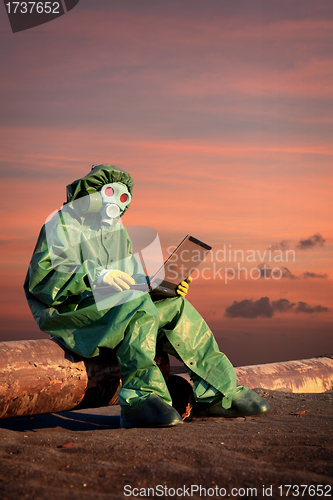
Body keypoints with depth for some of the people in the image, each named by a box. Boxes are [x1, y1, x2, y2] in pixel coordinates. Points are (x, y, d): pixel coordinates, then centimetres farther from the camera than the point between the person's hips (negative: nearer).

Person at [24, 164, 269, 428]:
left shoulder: (117, 231, 24)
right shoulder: (62, 224, 0)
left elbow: (132, 280, 21)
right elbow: (42, 277, -16)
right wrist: (97, 275, -30)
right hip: (68, 314, -8)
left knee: (176, 307, -8)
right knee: (136, 302, -33)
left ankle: (220, 392, -6)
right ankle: (140, 399, -40)